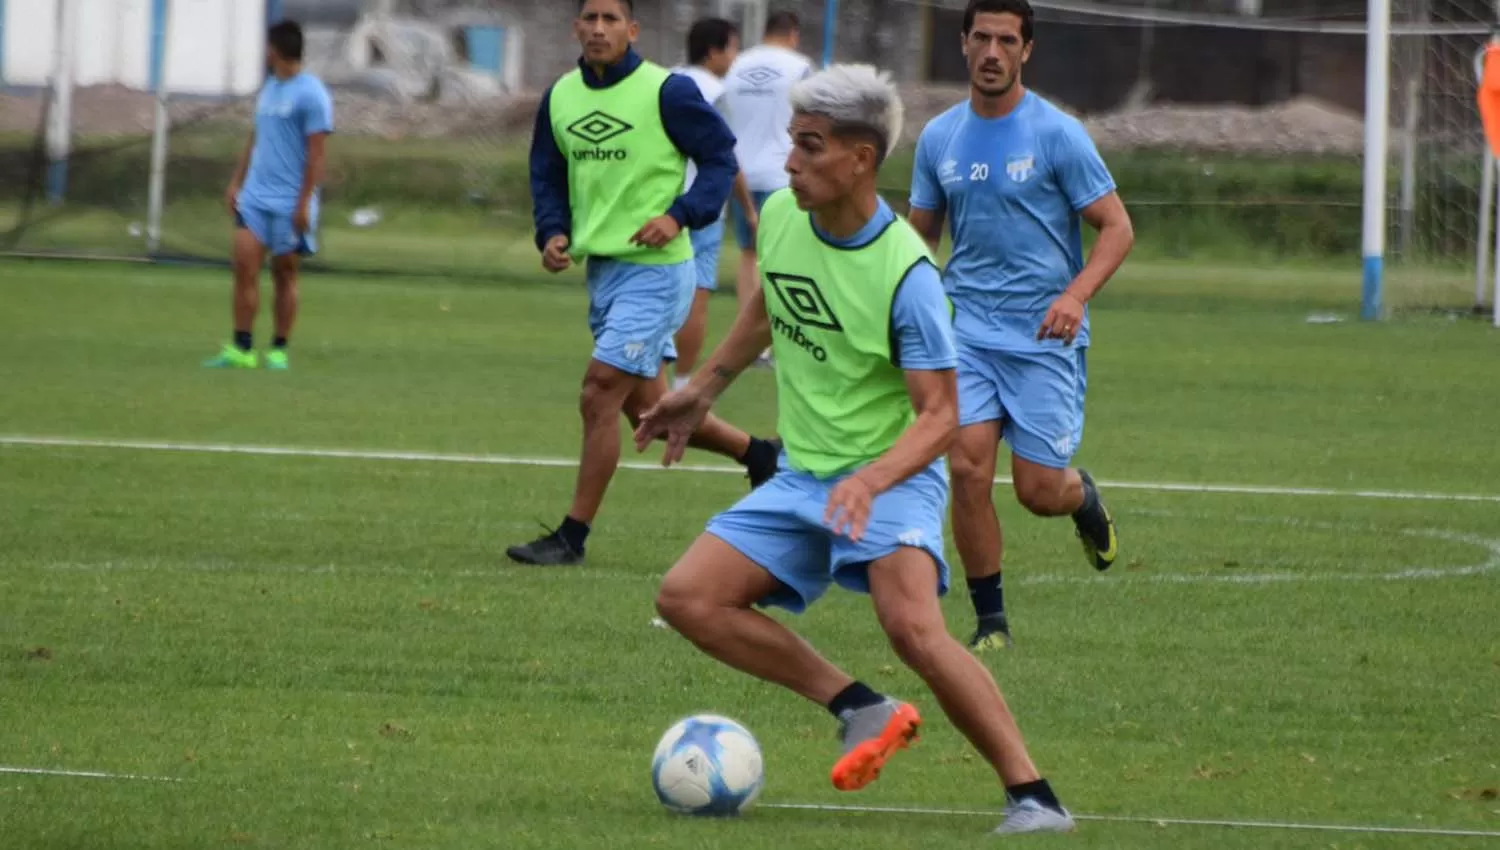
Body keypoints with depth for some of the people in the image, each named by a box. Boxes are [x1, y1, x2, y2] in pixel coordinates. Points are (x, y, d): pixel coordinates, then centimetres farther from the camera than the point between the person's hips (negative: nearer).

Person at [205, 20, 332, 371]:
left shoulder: (311, 94, -9)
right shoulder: (269, 88, 15)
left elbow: (317, 153, -11)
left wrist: (304, 203, -15)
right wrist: (237, 181, 14)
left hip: (290, 203, -6)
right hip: (255, 196, 6)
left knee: (284, 275, 3)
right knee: (244, 266, -5)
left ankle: (279, 350, 12)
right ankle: (241, 349, -4)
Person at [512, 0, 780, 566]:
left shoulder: (666, 91, -12)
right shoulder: (560, 97, 6)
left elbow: (720, 157, -7)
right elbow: (547, 175, 15)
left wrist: (681, 216, -21)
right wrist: (552, 234, -3)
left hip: (655, 270, -8)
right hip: (600, 267, 8)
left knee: (599, 394, -12)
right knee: (644, 405, 15)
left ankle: (572, 536, -4)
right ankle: (756, 454, 36)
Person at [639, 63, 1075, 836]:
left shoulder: (905, 273, -22)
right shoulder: (780, 216, -3)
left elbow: (939, 415, -21)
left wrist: (870, 482, -37)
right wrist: (702, 389, 27)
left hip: (893, 477, -7)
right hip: (801, 478, 7)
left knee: (911, 626, -31)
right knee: (686, 597, -6)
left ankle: (1033, 796, -23)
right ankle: (862, 710, 1)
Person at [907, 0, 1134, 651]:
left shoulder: (1058, 135, -6)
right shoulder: (939, 138, 7)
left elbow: (1116, 228, -5)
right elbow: (920, 235, 18)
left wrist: (1076, 295, -22)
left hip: (1044, 335, -3)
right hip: (967, 326, 3)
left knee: (1039, 491, -3)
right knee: (968, 468, -14)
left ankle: (1082, 498, 35)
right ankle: (990, 620, -1)